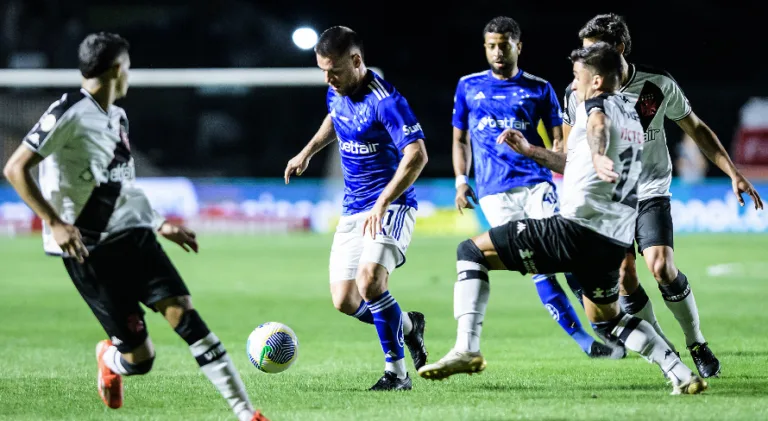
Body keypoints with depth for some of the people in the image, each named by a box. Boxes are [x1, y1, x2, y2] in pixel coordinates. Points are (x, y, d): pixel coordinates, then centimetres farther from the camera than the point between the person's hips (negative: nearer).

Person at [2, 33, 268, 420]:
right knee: (139, 357, -7)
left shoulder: (118, 118, 16)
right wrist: (55, 223, -22)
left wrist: (161, 224, 25)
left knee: (183, 312, -13)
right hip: (89, 249, -7)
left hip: (132, 235, 7)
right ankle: (109, 358, 32)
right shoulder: (70, 112, -11)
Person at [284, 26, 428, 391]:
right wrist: (307, 152, 30)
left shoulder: (385, 101, -21)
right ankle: (408, 326, 29)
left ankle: (396, 372, -15)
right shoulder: (337, 93, 4)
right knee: (345, 301, 1)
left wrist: (382, 204, -33)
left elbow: (417, 155, -29)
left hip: (391, 206, -8)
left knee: (370, 280, -29)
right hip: (353, 210, 8)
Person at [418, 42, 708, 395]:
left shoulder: (598, 104, -1)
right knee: (607, 318, 31)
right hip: (614, 242, 9)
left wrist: (598, 155, -50)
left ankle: (468, 349, -16)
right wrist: (530, 151, 37)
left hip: (576, 228, -9)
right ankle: (682, 375, 16)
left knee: (471, 252, 0)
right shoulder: (631, 116, 25)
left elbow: (598, 126, -29)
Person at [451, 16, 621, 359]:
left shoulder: (539, 89, 8)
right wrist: (461, 181, 7)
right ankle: (583, 341, -5)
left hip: (536, 183, 0)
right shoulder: (468, 86, 12)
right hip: (493, 192, 0)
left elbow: (558, 142, 9)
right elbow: (460, 140, 20)